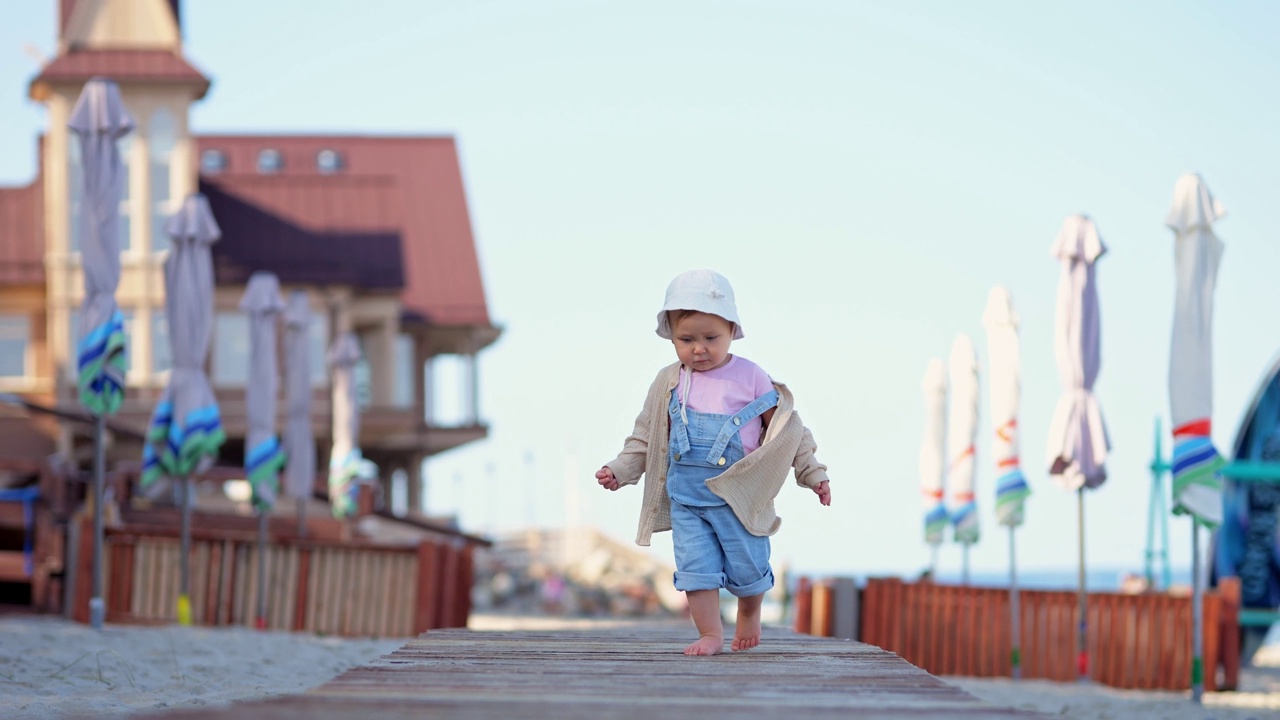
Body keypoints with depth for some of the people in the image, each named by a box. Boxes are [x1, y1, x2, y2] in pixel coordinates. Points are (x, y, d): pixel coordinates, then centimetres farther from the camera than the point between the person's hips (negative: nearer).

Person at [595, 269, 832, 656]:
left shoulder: (751, 378, -5)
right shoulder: (668, 384, 3)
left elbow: (786, 428, 2)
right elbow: (647, 435, 11)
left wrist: (813, 473, 2)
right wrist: (620, 470, 0)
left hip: (738, 498, -2)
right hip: (685, 499, 2)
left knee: (747, 567, 6)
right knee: (695, 567, -4)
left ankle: (749, 614, 35)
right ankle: (710, 635, 5)